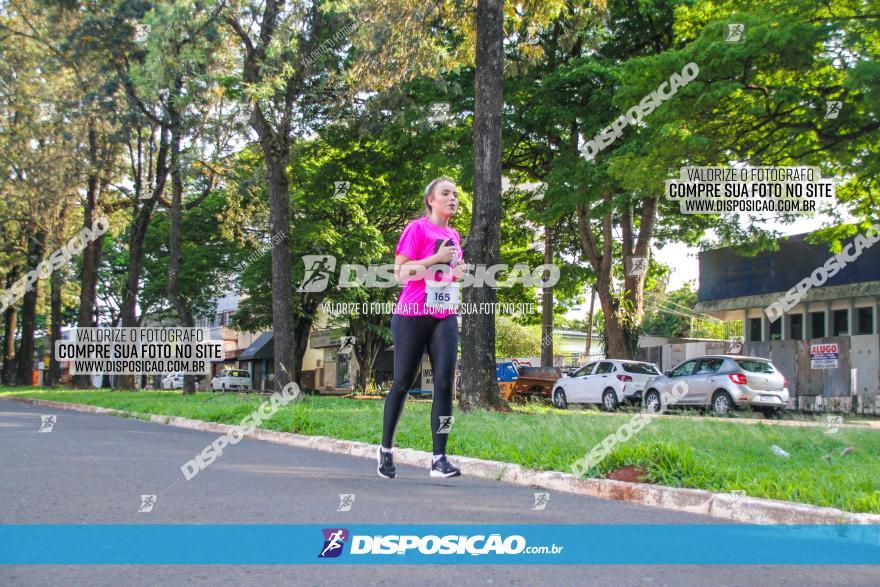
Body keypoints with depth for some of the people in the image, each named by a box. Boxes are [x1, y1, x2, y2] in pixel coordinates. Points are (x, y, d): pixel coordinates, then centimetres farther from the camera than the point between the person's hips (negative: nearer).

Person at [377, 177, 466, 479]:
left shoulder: (454, 236, 17)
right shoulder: (417, 228, -4)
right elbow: (401, 272, -10)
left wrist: (458, 271, 8)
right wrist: (437, 258, -18)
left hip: (445, 317, 5)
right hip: (412, 315, -5)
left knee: (445, 383, -9)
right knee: (402, 383, 2)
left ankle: (439, 459, -10)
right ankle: (386, 449, 19)